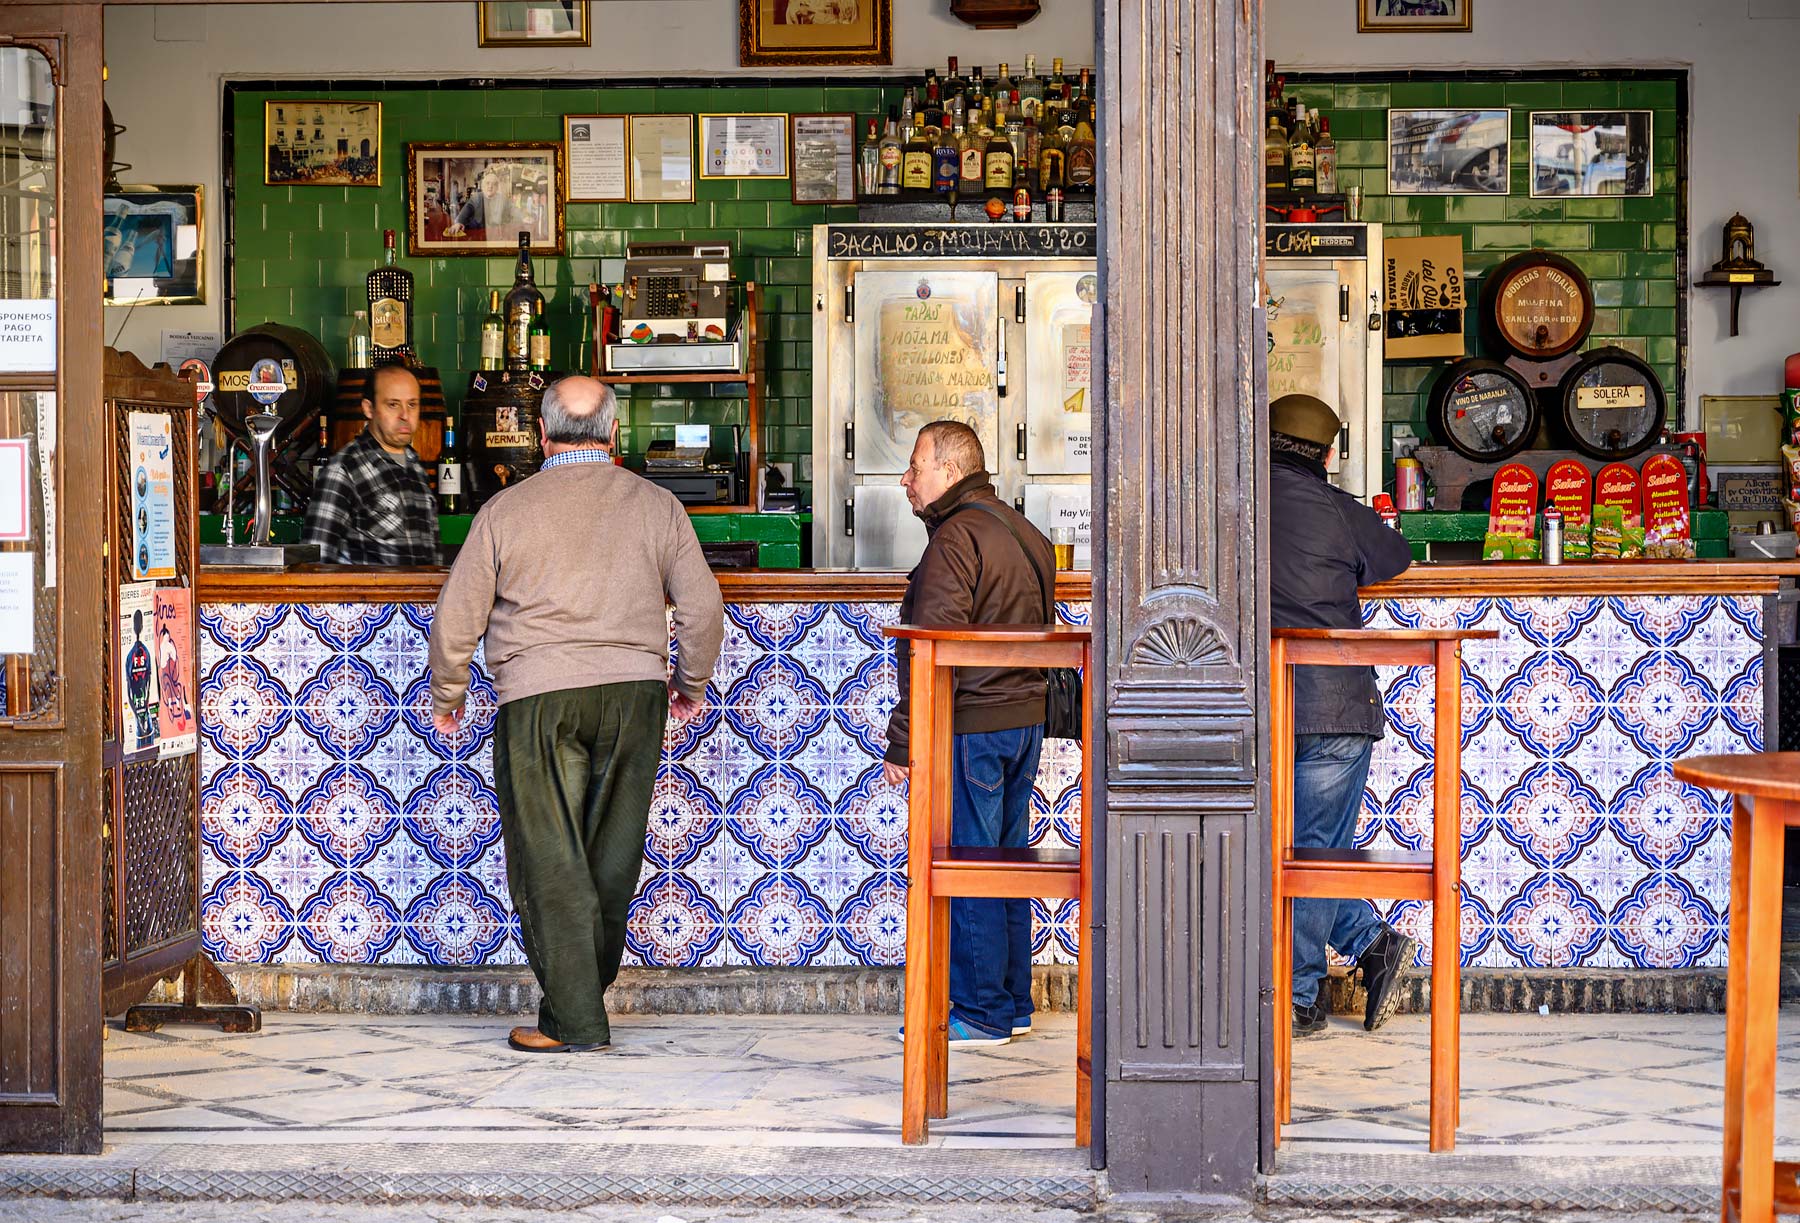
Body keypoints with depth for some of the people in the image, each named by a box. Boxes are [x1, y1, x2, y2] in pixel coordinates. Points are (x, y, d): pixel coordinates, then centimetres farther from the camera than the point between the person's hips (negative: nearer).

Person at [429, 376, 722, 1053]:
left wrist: (447, 696, 17)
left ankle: (574, 1018, -1)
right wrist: (691, 683, 23)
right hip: (635, 690, 3)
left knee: (549, 860, 1)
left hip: (539, 697, -3)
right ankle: (584, 992, 22)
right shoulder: (657, 506, 4)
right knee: (612, 856, 12)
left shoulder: (508, 509, -1)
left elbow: (457, 616, 2)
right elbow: (702, 607, 6)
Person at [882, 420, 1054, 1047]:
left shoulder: (958, 536, -14)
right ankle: (1013, 1004, 19)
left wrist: (903, 742, -16)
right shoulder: (1022, 532, 16)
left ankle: (981, 1011, -1)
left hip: (970, 725, -9)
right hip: (1025, 715, 9)